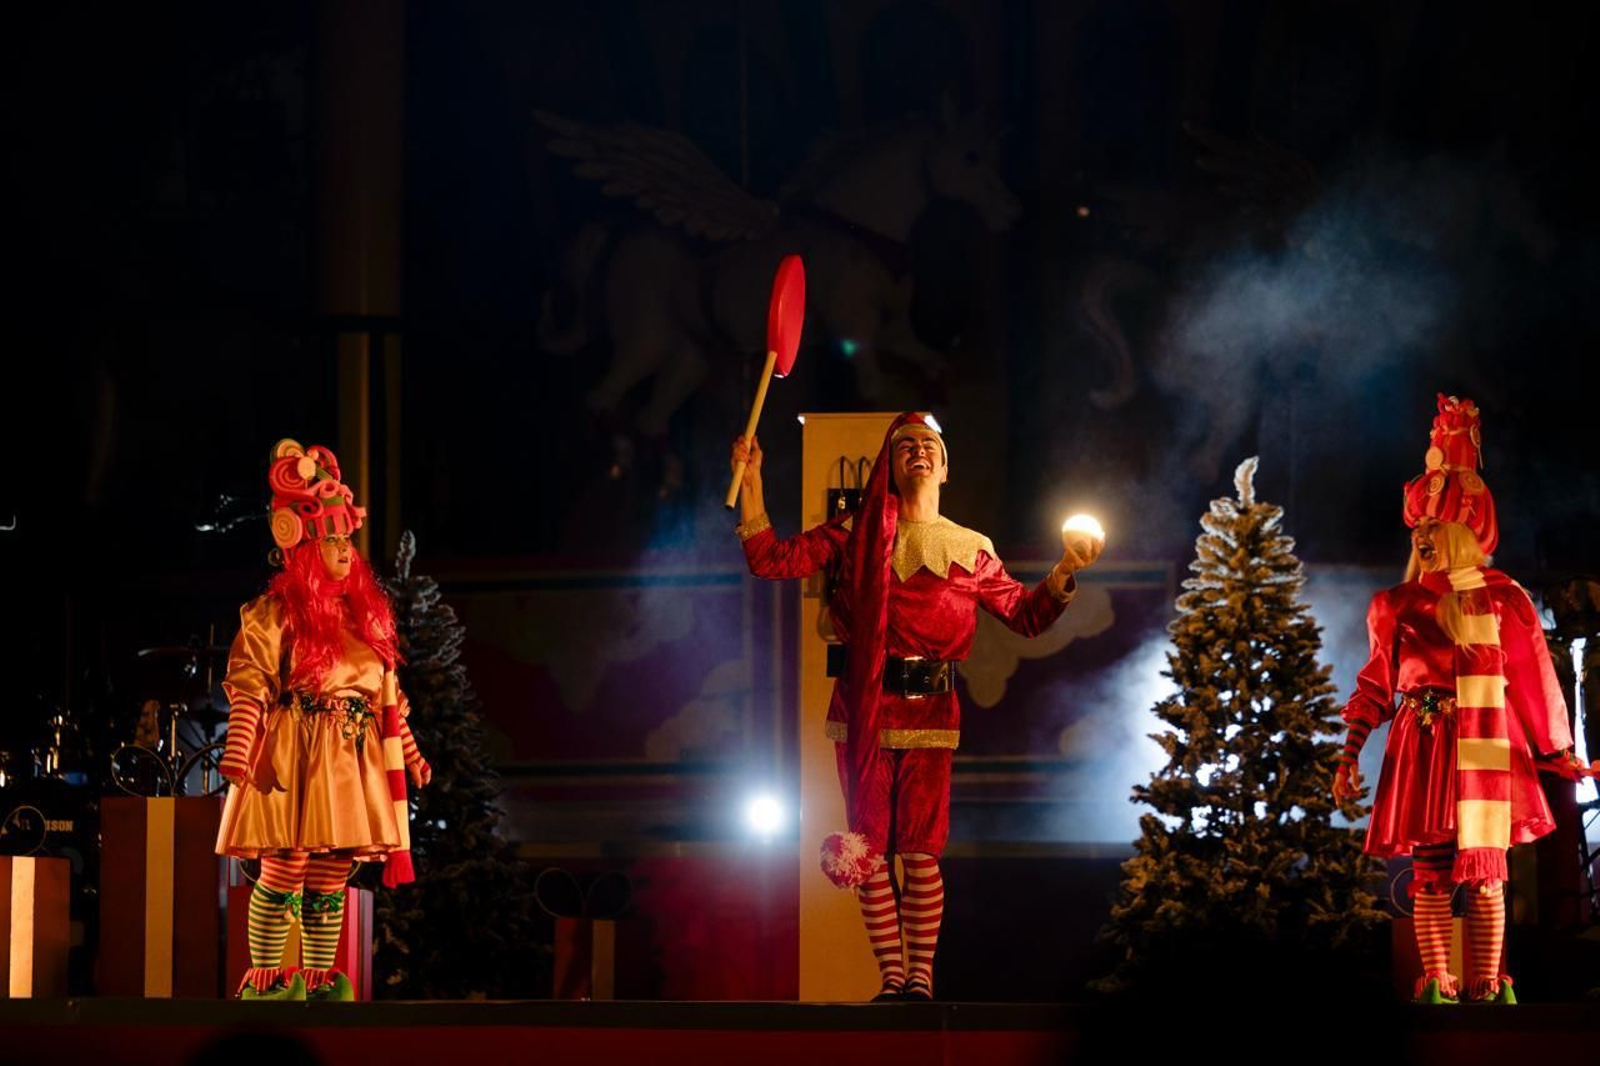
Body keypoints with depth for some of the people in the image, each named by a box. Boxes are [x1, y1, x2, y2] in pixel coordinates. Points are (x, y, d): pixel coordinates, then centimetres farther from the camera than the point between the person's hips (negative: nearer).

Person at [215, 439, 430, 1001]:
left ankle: (319, 980, 12)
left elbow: (387, 695, 21)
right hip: (294, 757, -6)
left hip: (353, 759, 6)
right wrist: (238, 754, -20)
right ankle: (266, 979, -1)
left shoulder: (366, 612, 16)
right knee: (284, 870, -7)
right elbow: (248, 686, -11)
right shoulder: (277, 612, -4)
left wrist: (407, 751, 21)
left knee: (331, 881, 7)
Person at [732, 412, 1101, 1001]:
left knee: (920, 853, -7)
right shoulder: (855, 535, 11)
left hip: (929, 710, -1)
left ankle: (921, 977, -1)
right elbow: (769, 559, 5)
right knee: (870, 852, -1)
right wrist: (751, 478, -2)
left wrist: (1065, 570, -3)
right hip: (863, 709, 1)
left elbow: (1027, 615, 13)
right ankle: (891, 977, 5)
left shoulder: (970, 550, 13)